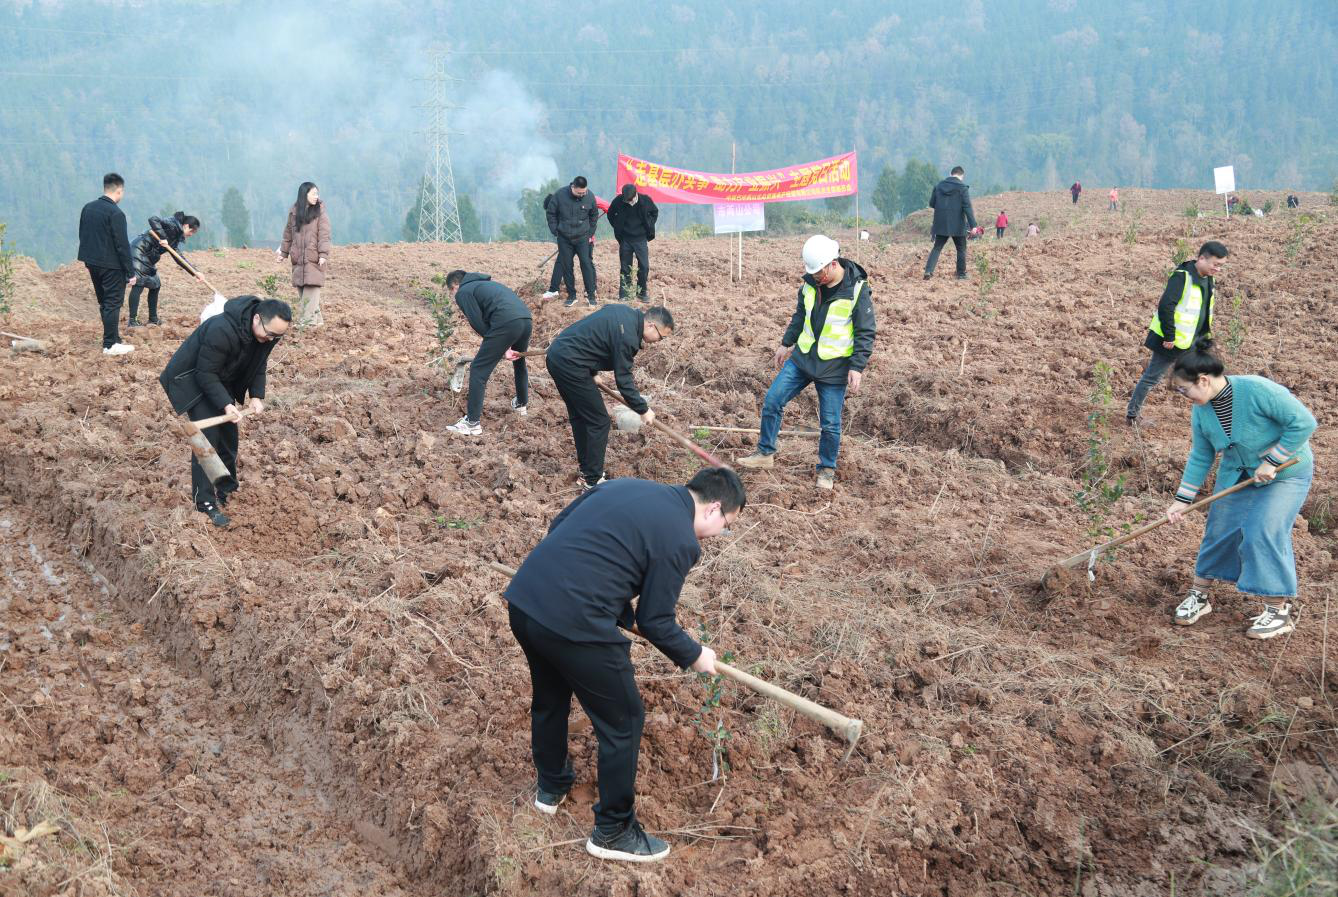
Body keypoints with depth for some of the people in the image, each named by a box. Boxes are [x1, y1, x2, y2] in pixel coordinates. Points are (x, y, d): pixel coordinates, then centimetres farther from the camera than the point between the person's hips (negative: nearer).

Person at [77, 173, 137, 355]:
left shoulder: (88, 208, 7)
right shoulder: (116, 213, -17)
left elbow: (83, 236, 15)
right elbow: (122, 245, -17)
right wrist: (131, 272, -12)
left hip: (92, 263, 8)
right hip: (112, 266, -8)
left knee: (103, 302, 17)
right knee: (113, 304, -1)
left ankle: (113, 338, 24)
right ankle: (110, 344, 0)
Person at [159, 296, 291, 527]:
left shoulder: (268, 332, -14)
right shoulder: (222, 330, -38)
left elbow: (258, 366, 1)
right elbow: (205, 373, -31)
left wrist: (257, 396, -12)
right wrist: (226, 404, -36)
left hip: (221, 380, 8)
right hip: (192, 380, -7)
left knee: (228, 436, 9)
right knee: (208, 437, -14)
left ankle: (227, 490, 26)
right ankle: (205, 502, -8)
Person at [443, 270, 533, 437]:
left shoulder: (463, 292, 10)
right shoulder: (485, 284, 35)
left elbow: (480, 326, 1)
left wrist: (503, 349, 9)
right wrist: (504, 347, 21)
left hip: (507, 323, -8)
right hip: (526, 319, 8)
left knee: (478, 370, 2)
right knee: (519, 362, 35)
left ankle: (473, 423, 2)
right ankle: (522, 404, 53)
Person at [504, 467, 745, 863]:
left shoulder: (626, 486, 14)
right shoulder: (680, 540, -8)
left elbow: (557, 527, 20)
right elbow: (656, 622, -3)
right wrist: (694, 656, 17)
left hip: (523, 598, 8)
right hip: (574, 625, -8)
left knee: (549, 698, 32)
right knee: (623, 722, 13)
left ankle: (551, 786, 54)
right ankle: (613, 831, 27)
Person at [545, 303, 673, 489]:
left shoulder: (626, 313, 11)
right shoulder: (627, 337, -19)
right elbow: (623, 380, -15)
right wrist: (643, 410, -4)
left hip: (557, 354, 11)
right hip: (570, 365, -11)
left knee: (579, 416, 21)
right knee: (599, 421, -1)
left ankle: (586, 469, 33)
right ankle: (593, 480, 6)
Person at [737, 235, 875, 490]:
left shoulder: (857, 290, -16)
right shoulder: (810, 282, -1)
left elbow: (866, 333, -12)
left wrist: (857, 367, -16)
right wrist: (786, 343, 18)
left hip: (834, 367, -5)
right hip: (802, 358, 5)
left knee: (830, 422, 0)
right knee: (772, 401, 1)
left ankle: (827, 469, 21)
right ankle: (765, 453, 17)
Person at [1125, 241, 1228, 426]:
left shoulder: (1208, 279, 8)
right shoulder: (1181, 277, -20)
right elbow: (1165, 306, -26)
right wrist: (1169, 337, -23)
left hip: (1192, 343, 8)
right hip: (1170, 342, -8)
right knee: (1151, 378, 2)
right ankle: (1132, 415, 14)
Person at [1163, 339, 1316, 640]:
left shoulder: (1257, 390, -31)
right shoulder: (1201, 411, -10)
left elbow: (1304, 422, -29)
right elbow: (1200, 456, 2)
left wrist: (1272, 462, -26)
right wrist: (1182, 500, 1)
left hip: (1285, 473, -6)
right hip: (1238, 474, 6)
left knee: (1263, 533, -15)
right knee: (1219, 528, 3)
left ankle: (1280, 610, 1)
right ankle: (1200, 595, 22)